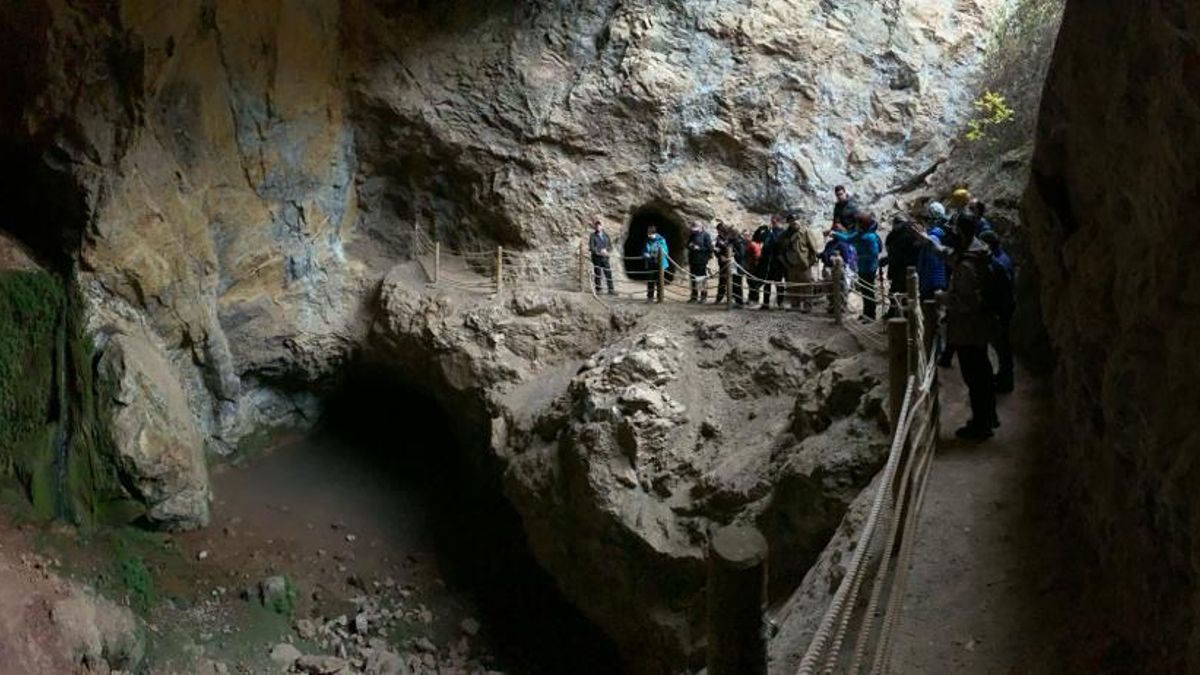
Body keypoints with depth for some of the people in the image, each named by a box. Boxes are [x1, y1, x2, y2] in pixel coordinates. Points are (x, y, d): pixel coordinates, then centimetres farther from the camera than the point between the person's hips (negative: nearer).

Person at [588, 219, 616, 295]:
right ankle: (598, 289, 10)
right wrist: (600, 251, -19)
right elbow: (591, 247, -8)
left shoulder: (606, 235, 10)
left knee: (608, 273, 0)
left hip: (605, 257, 3)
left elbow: (610, 246, 10)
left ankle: (611, 289, 5)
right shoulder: (592, 236, -1)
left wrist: (607, 251, -11)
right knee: (598, 274, 0)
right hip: (596, 257, -3)